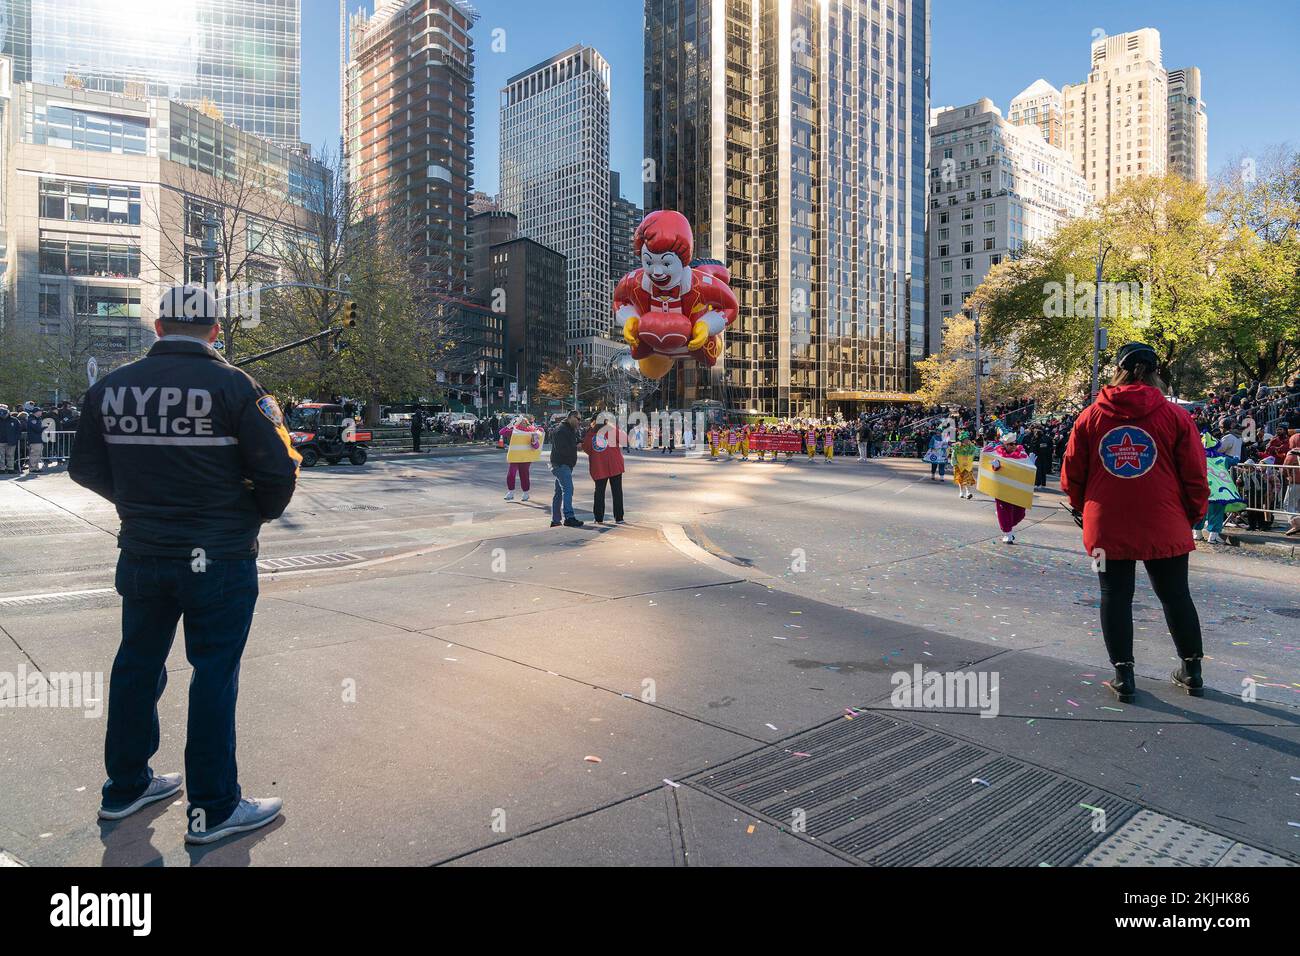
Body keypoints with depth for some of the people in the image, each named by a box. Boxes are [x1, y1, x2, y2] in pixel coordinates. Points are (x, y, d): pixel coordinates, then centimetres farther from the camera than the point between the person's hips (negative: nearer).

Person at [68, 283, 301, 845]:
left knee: (137, 665, 20)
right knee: (214, 674, 4)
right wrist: (260, 513, 6)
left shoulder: (109, 388, 0)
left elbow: (86, 469, 10)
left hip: (141, 556, 5)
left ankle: (125, 787, 36)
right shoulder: (232, 386, -14)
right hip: (219, 560, -5)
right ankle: (213, 808, 15)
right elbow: (278, 470, -14)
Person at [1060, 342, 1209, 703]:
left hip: (1107, 527, 0)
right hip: (1165, 526, 1)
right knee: (1175, 595, 15)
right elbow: (1194, 476, -1)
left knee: (1115, 596, 8)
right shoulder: (1175, 416, -3)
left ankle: (1123, 674, 12)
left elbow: (1071, 475, 3)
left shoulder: (1090, 416, -1)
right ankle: (1192, 671, 28)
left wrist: (1084, 507, 20)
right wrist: (1192, 515, 14)